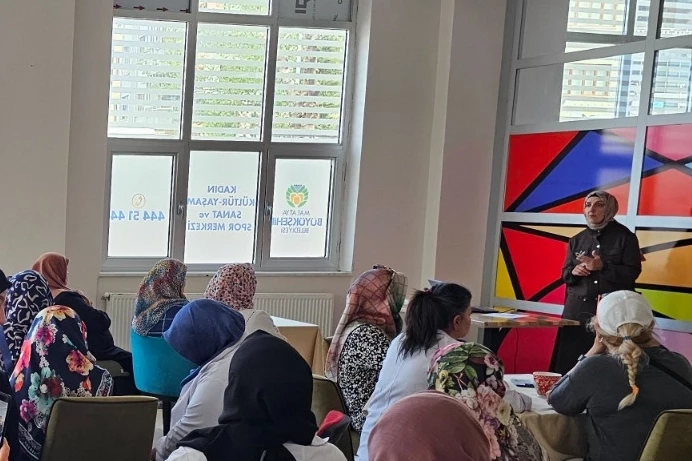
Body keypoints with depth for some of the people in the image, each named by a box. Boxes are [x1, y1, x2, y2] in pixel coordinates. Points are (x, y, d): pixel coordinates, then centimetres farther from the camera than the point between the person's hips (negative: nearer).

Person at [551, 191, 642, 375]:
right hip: (578, 306, 4)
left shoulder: (625, 237, 0)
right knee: (570, 359, -1)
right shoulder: (577, 240, 13)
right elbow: (565, 274, 15)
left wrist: (602, 267, -17)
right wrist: (574, 271, -8)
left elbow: (632, 273, -6)